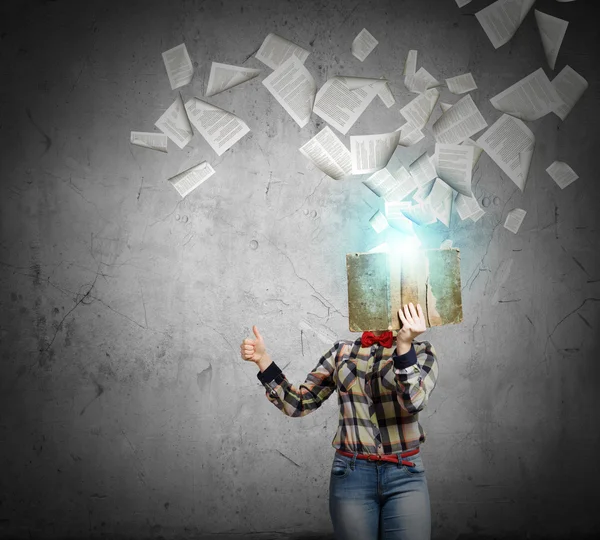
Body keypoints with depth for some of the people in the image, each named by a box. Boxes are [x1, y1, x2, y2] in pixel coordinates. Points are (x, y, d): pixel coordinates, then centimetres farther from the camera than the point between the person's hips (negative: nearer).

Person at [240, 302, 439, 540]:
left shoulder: (420, 352, 3)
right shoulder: (342, 351, 8)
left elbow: (413, 402, -15)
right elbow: (298, 404, 8)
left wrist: (404, 345, -27)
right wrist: (262, 359, -3)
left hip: (405, 477, -1)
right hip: (351, 476, 1)